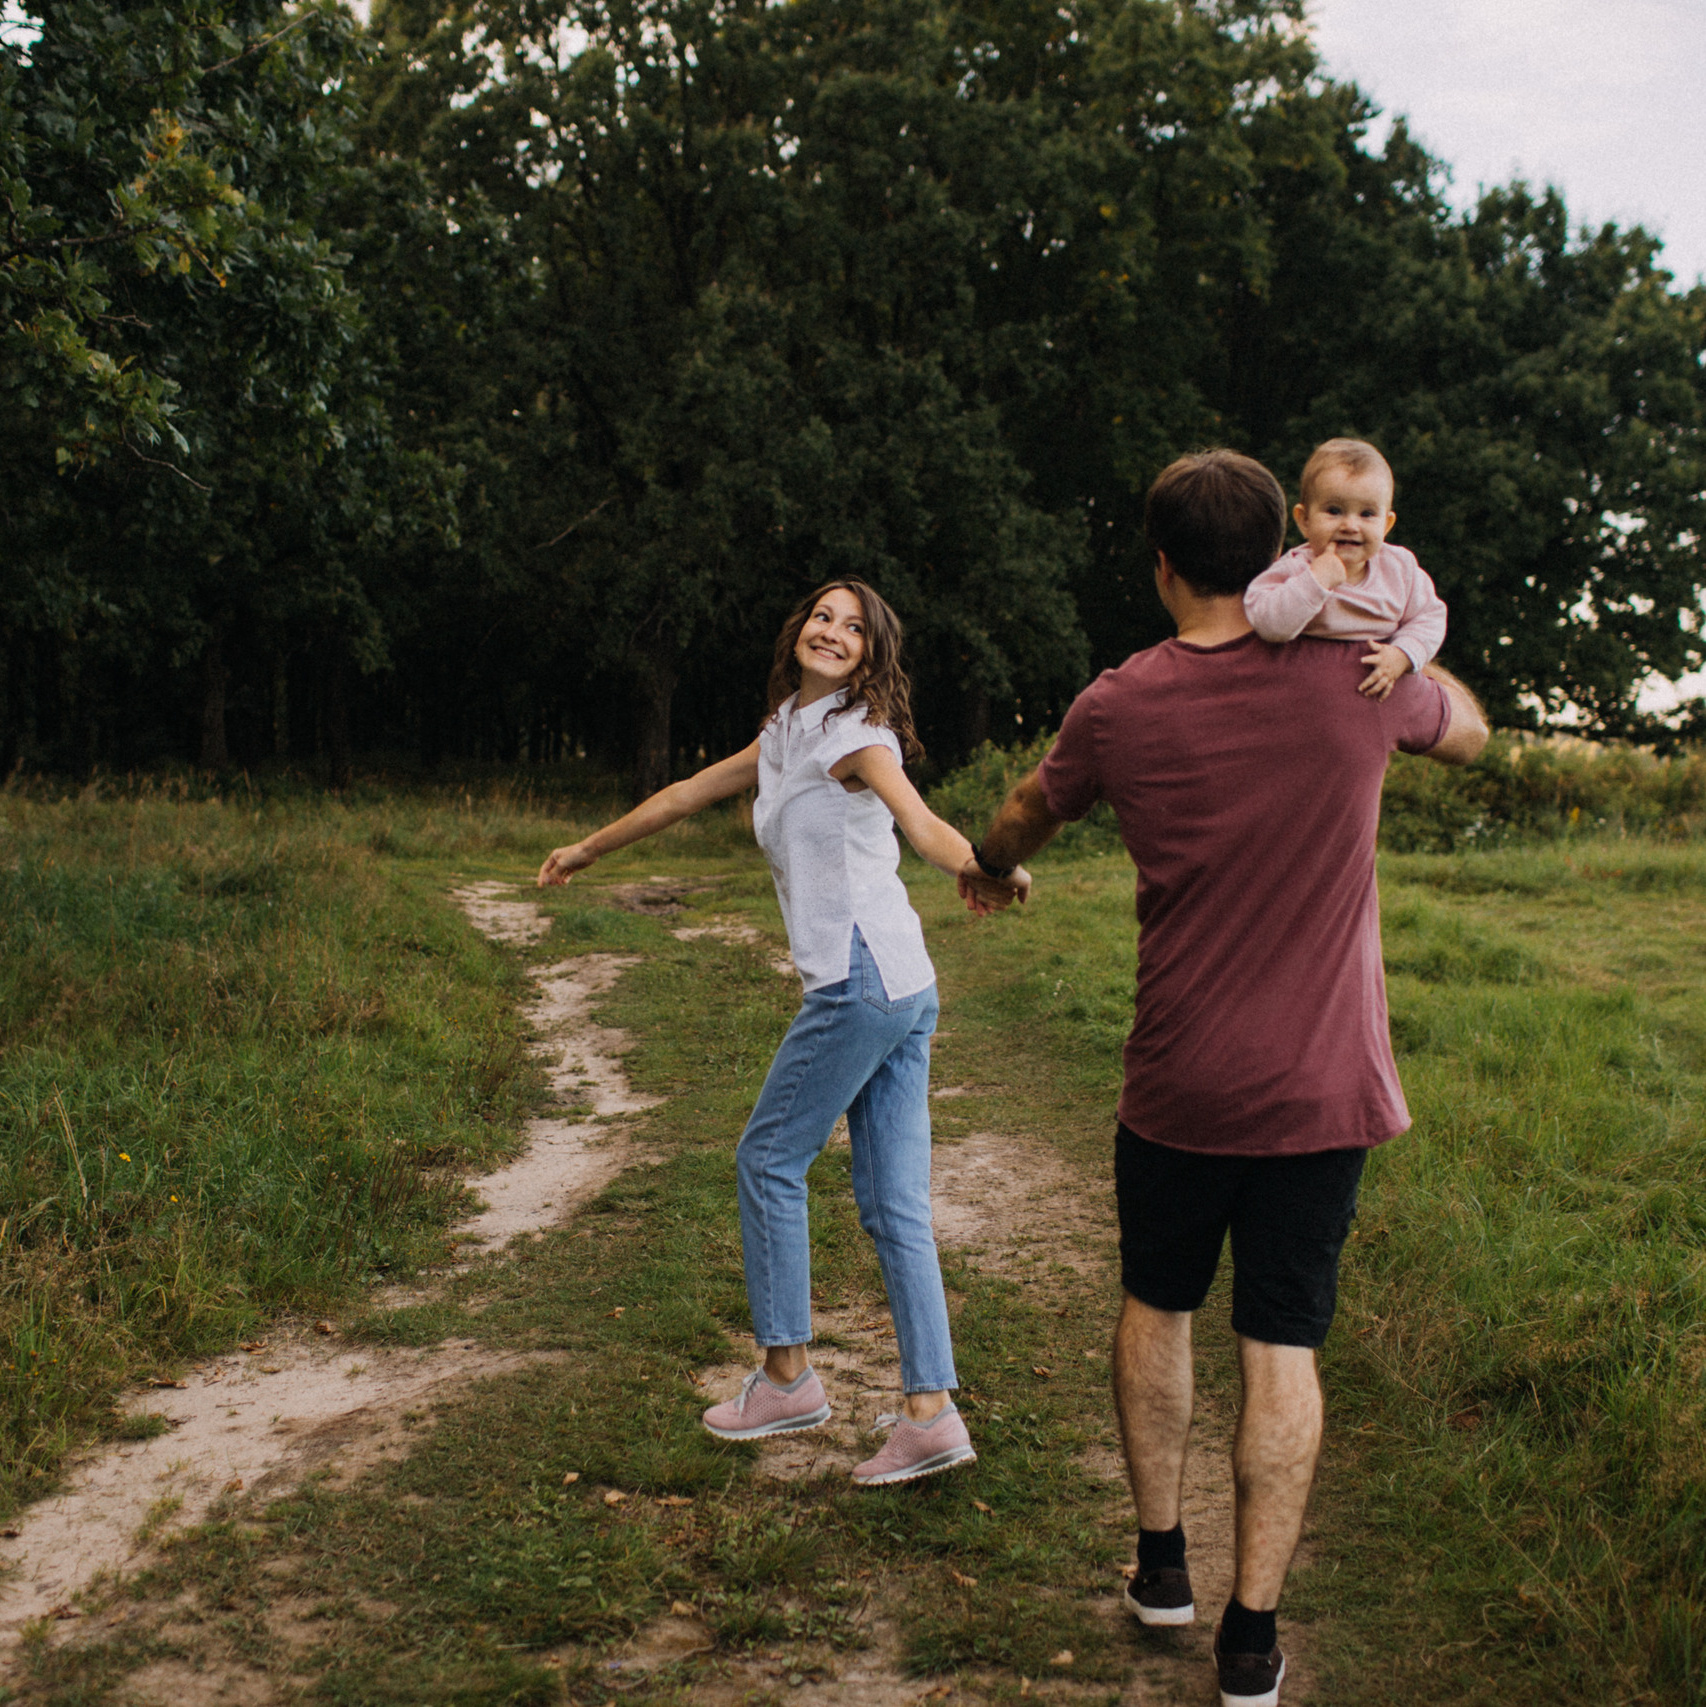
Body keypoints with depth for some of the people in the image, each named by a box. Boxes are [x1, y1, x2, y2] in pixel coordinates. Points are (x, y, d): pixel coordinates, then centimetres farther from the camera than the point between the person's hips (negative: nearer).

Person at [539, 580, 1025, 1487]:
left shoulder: (856, 734, -6)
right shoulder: (783, 738, 20)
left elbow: (921, 822, -23)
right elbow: (686, 795, 30)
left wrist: (979, 872, -43)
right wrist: (589, 848, 39)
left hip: (860, 982, -8)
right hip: (902, 988, 8)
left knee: (770, 1159, 6)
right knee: (893, 1204, 6)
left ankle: (787, 1376, 16)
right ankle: (930, 1413, 7)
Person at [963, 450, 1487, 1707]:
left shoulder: (1120, 707, -6)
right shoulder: (1356, 676, -8)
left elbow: (1025, 819, 16)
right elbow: (1469, 731, 15)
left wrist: (993, 865, 38)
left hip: (1178, 1085, 0)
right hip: (1320, 1087, 0)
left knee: (1156, 1309, 21)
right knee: (1283, 1347, 7)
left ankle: (1162, 1563, 32)